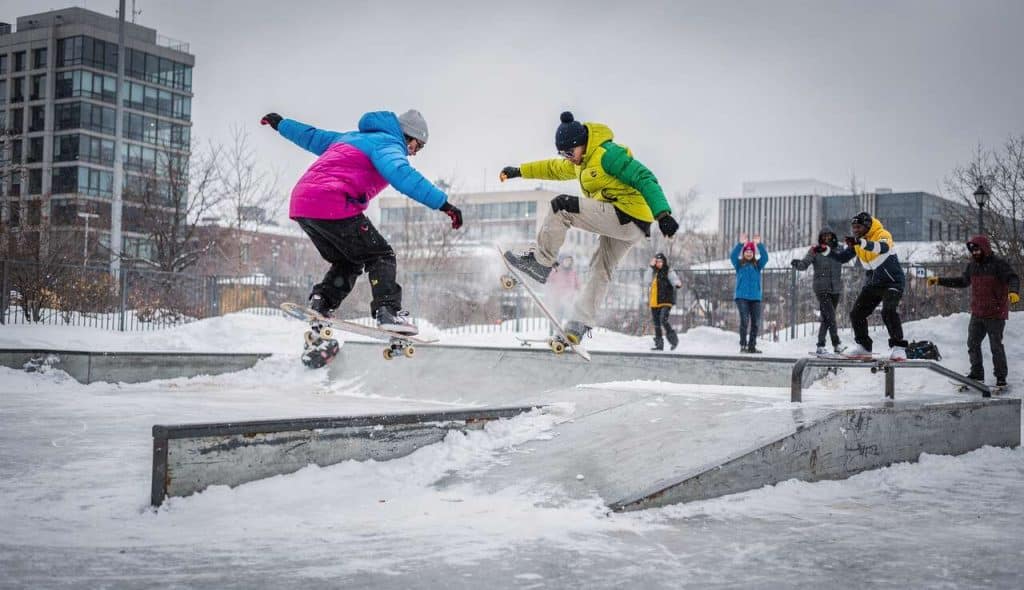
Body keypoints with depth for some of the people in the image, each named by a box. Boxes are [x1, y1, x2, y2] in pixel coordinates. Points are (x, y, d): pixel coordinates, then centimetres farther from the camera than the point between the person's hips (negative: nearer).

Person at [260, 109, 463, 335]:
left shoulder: (354, 137, 27)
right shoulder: (387, 144, 0)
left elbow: (312, 137, 38)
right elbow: (403, 175, -20)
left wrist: (281, 124, 55)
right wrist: (443, 203, -26)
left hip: (300, 205, 9)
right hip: (332, 206, -9)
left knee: (348, 262, 21)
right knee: (381, 256, 0)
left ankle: (320, 301, 2)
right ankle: (388, 311, -16)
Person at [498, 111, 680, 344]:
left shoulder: (607, 153, -13)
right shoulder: (581, 162, 18)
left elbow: (644, 179, -21)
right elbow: (553, 168, 37)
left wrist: (663, 214, -32)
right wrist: (519, 171, 40)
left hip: (625, 214, -11)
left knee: (562, 206, -14)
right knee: (601, 271, 17)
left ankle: (540, 262, -7)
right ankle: (580, 324, 22)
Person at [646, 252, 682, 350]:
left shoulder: (669, 272, -2)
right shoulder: (654, 272, 14)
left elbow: (674, 280, -16)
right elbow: (649, 280, -2)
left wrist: (678, 283, -40)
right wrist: (651, 267, -6)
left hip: (666, 302, -6)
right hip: (654, 303, 6)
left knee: (663, 320, -22)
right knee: (656, 324, 8)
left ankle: (674, 339, -6)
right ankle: (659, 345, 17)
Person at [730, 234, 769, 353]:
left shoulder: (758, 265, 11)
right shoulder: (739, 264, 7)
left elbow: (765, 257, -5)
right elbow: (733, 255, -10)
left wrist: (759, 244, -18)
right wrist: (740, 244, -23)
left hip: (755, 297, 3)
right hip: (741, 296, -3)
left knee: (756, 322, 4)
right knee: (744, 320, -14)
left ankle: (752, 346, 14)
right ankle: (743, 345, -9)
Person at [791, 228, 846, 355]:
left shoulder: (838, 249, 9)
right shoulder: (815, 250, -1)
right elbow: (804, 265, -9)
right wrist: (796, 263, -30)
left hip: (836, 289, 4)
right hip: (821, 288, -4)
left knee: (826, 318, 8)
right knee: (830, 316, -14)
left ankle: (821, 346, 14)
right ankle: (836, 344, -15)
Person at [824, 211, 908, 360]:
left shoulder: (883, 235, -20)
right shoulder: (856, 242, 2)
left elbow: (882, 248, -43)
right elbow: (842, 258, 5)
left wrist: (860, 242, -58)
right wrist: (826, 250, -11)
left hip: (892, 282, -7)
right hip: (872, 284, 8)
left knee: (889, 311, -28)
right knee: (856, 313, 3)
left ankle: (898, 347, -20)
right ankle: (864, 346, 20)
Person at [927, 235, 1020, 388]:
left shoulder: (999, 264, -12)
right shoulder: (972, 265, 9)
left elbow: (1013, 278, -22)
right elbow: (962, 282, 22)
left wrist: (1013, 291, -44)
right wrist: (939, 281, 19)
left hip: (996, 314, -7)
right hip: (977, 314, 7)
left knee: (996, 346, -2)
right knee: (973, 343, 8)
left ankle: (1001, 376, 9)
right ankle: (977, 373, 19)